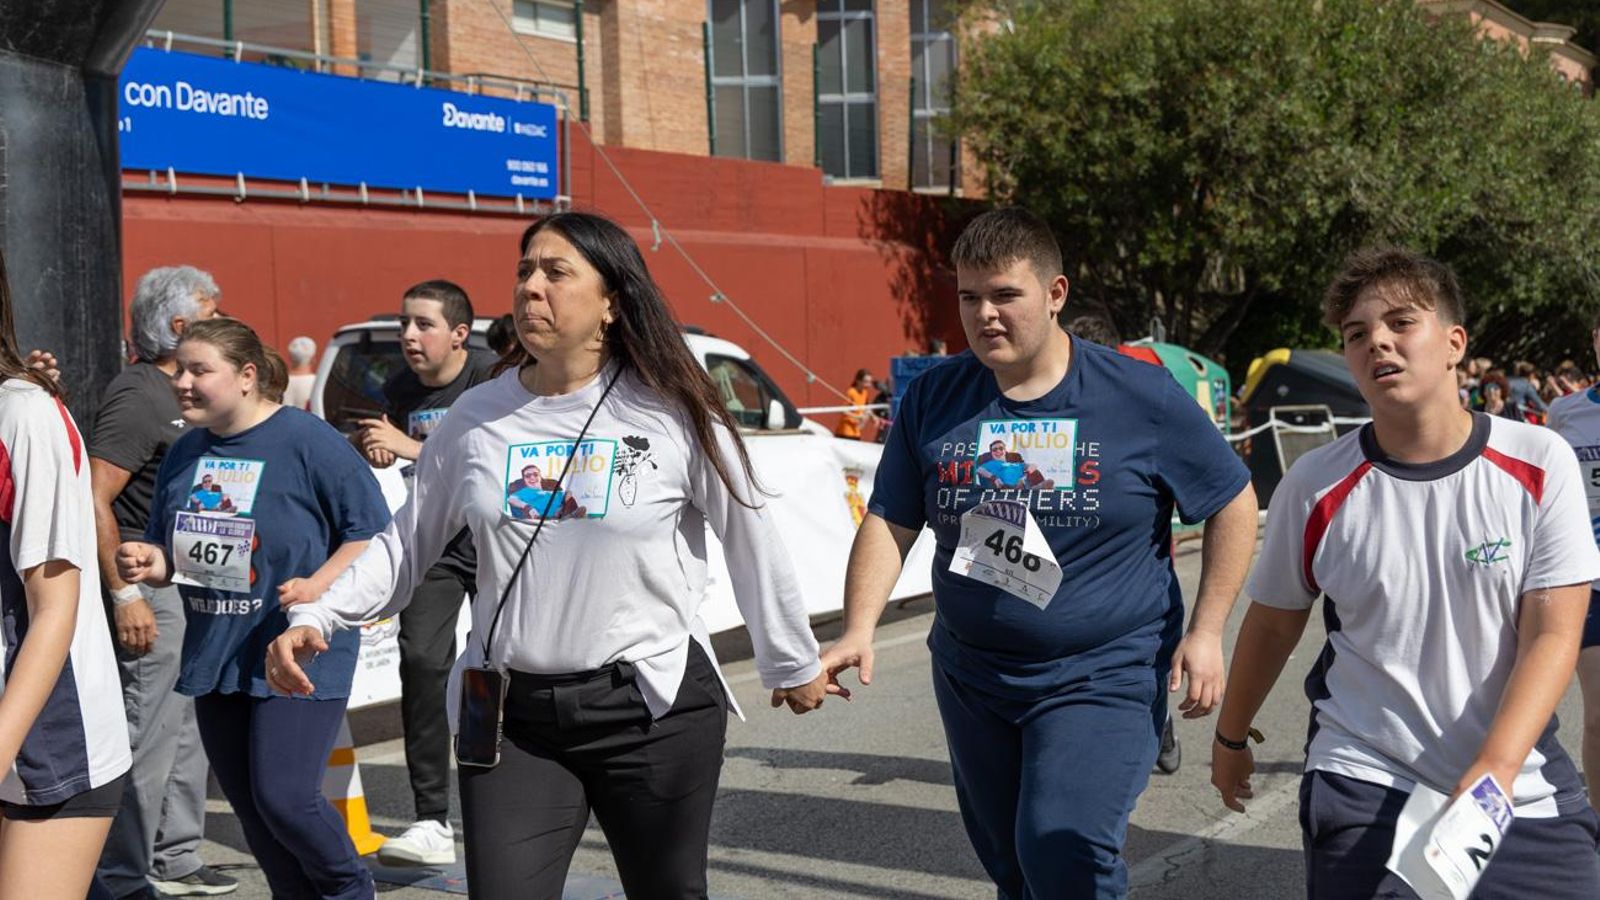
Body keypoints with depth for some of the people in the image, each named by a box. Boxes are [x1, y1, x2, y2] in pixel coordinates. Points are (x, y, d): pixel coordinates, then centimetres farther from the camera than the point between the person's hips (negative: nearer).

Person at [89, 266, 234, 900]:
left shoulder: (175, 394, 15)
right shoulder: (137, 396, -15)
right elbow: (94, 500, -22)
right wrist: (124, 594, -25)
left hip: (189, 585, 10)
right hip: (149, 589, -10)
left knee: (187, 729, 16)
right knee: (148, 739, -6)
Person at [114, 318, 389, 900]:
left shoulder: (308, 441, -12)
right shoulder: (184, 453, 8)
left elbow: (374, 533, -10)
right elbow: (168, 553, 17)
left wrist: (320, 585, -23)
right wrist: (151, 564, -5)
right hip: (216, 655, 7)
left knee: (284, 797, -10)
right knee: (250, 808, 11)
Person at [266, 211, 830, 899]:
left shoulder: (673, 412, -5)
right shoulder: (476, 417, 3)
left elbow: (751, 543, 3)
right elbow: (405, 544, 11)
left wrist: (793, 665, 11)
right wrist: (315, 620, -1)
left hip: (654, 711, -2)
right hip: (509, 719, 2)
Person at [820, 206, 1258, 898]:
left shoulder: (1141, 395, -9)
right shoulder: (933, 398, 0)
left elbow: (1233, 504, 0)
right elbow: (889, 523, 2)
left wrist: (1206, 631, -6)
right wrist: (859, 630, -12)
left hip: (1101, 679, -4)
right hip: (970, 679, 5)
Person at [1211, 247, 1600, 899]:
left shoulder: (1541, 464, -7)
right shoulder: (1315, 486, -7)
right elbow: (1272, 625, 8)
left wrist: (1494, 769, -22)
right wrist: (1231, 738, 18)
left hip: (1525, 790, 1)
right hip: (1365, 788, -1)